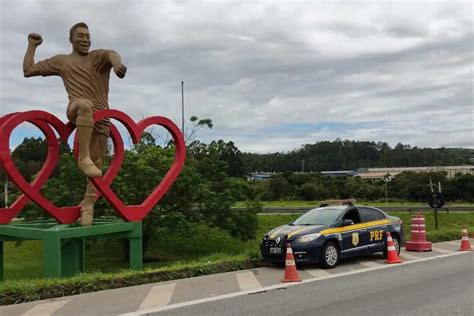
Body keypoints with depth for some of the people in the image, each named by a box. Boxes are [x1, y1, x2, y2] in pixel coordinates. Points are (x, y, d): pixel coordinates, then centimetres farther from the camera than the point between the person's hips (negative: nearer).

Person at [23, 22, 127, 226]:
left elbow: (112, 54, -14)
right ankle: (83, 158, -41)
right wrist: (32, 46, 18)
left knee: (97, 164, -7)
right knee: (85, 104, -40)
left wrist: (116, 63, -38)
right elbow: (28, 70, 24)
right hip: (76, 110, -1)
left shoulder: (98, 56, 14)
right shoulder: (61, 61, 20)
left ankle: (87, 206, 1)